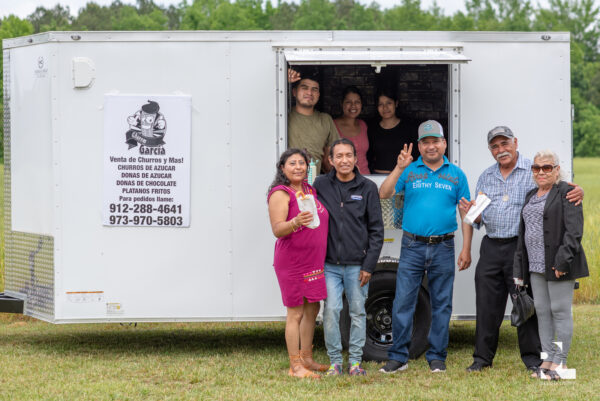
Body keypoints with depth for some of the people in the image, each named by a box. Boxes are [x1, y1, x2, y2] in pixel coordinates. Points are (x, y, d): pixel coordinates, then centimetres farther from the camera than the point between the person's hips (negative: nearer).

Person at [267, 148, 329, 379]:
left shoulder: (310, 190, 13)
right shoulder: (280, 194, -11)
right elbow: (277, 230, -19)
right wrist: (296, 222, -38)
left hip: (314, 261, 8)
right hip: (292, 262, -8)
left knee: (312, 309, 14)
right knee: (296, 313, -5)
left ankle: (306, 359, 25)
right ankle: (295, 366, -2)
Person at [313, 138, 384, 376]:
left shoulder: (367, 188, 2)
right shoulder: (321, 185, 4)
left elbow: (376, 229, 2)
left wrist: (369, 265, -3)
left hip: (357, 265, 0)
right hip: (330, 264, 0)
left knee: (358, 312, 4)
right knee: (331, 310, -5)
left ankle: (355, 361, 14)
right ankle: (335, 361, 5)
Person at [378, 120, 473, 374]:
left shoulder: (456, 175, 8)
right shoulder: (409, 171, 6)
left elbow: (466, 214, 9)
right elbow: (384, 194, -5)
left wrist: (466, 249, 2)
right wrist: (398, 169, -17)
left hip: (443, 248, 1)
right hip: (412, 246, -1)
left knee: (441, 304, 5)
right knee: (403, 302, -4)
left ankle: (437, 357, 13)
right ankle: (398, 357, 3)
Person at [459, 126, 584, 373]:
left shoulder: (533, 171, 0)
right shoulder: (486, 178, 16)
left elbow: (561, 190, -4)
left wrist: (577, 192, -26)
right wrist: (472, 212, -4)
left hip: (521, 248, -4)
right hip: (491, 248, 4)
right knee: (486, 305, 6)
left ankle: (532, 358, 8)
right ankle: (482, 357, 15)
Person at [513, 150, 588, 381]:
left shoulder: (566, 193, -6)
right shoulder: (531, 196, 19)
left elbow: (574, 229, -14)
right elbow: (524, 232, 22)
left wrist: (563, 260, -22)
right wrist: (520, 268, 16)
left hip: (558, 265, -8)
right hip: (536, 266, 8)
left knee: (560, 310, -4)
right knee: (542, 311, 7)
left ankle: (560, 361, 0)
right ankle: (547, 359, 12)